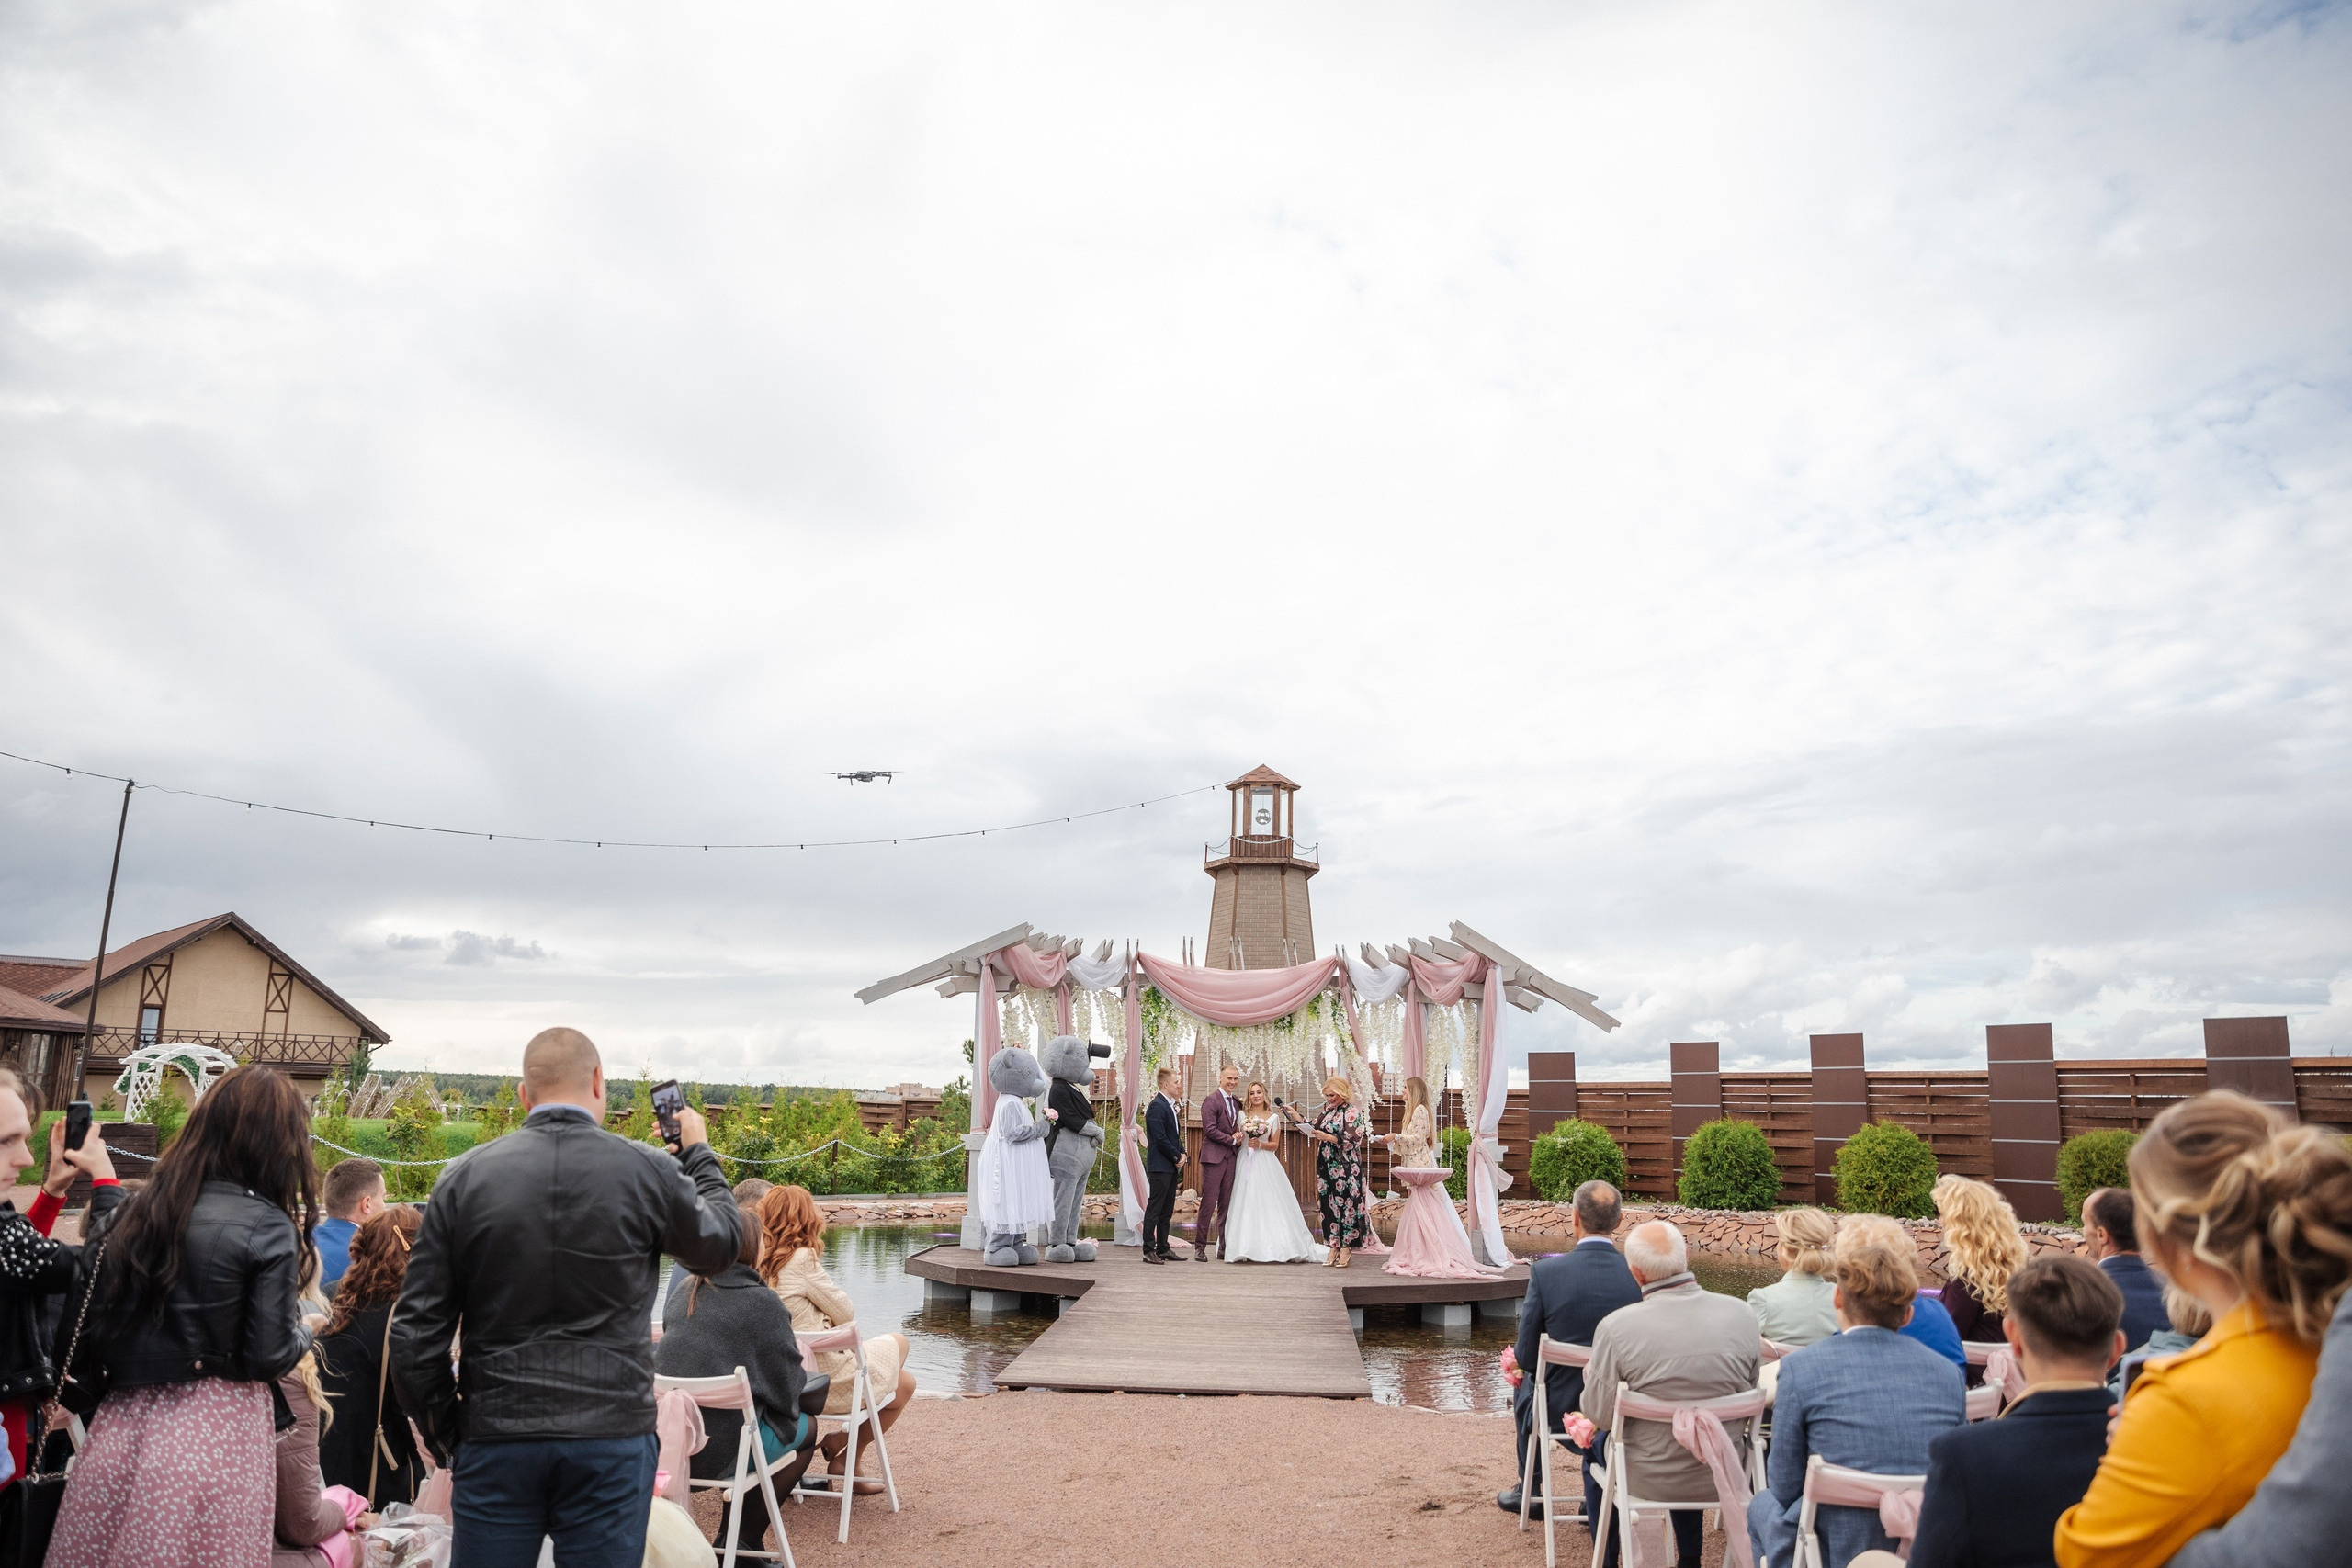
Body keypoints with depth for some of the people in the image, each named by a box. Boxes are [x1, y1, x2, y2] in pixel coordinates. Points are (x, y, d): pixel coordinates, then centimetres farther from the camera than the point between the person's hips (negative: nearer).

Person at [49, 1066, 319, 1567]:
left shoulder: (133, 1212, 4)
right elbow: (271, 1354, -14)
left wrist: (80, 1393, 22)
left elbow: (77, 1331, 7)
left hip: (122, 1427, 5)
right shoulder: (268, 1227, -13)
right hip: (215, 1433, -5)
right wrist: (304, 1332, 6)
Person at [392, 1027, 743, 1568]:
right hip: (611, 1441, -1)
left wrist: (446, 1434, 12)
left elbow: (415, 1331, -1)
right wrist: (698, 1153, 26)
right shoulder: (648, 1172, -6)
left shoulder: (464, 1177, -2)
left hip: (495, 1442, 2)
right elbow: (720, 1245, 13)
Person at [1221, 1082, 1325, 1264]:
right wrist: (1237, 1138, -13)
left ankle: (1274, 1246, -1)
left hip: (1265, 1165, 0)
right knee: (1246, 1204, -5)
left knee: (1269, 1204, -7)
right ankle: (1246, 1249, -4)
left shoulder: (1273, 1118, 7)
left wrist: (1260, 1144, -9)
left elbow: (1275, 1145, 7)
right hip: (1246, 1164, 0)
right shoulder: (1242, 1115, 9)